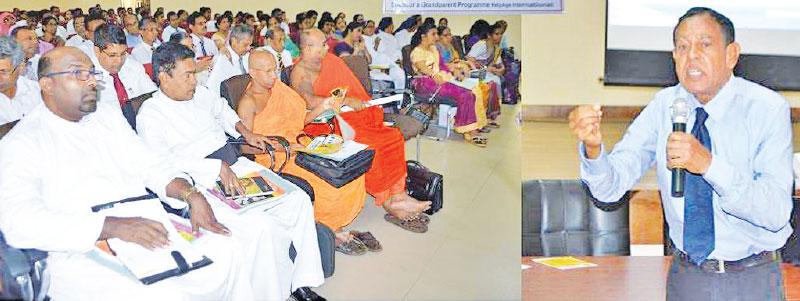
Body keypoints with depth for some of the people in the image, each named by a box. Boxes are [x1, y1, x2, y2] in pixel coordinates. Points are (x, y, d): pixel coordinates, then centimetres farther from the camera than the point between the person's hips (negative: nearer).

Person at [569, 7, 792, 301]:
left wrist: (709, 164, -35)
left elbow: (777, 213, -23)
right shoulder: (665, 105, -5)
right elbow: (611, 187, -12)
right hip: (684, 276, 3)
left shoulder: (767, 108, -14)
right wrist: (592, 147, -32)